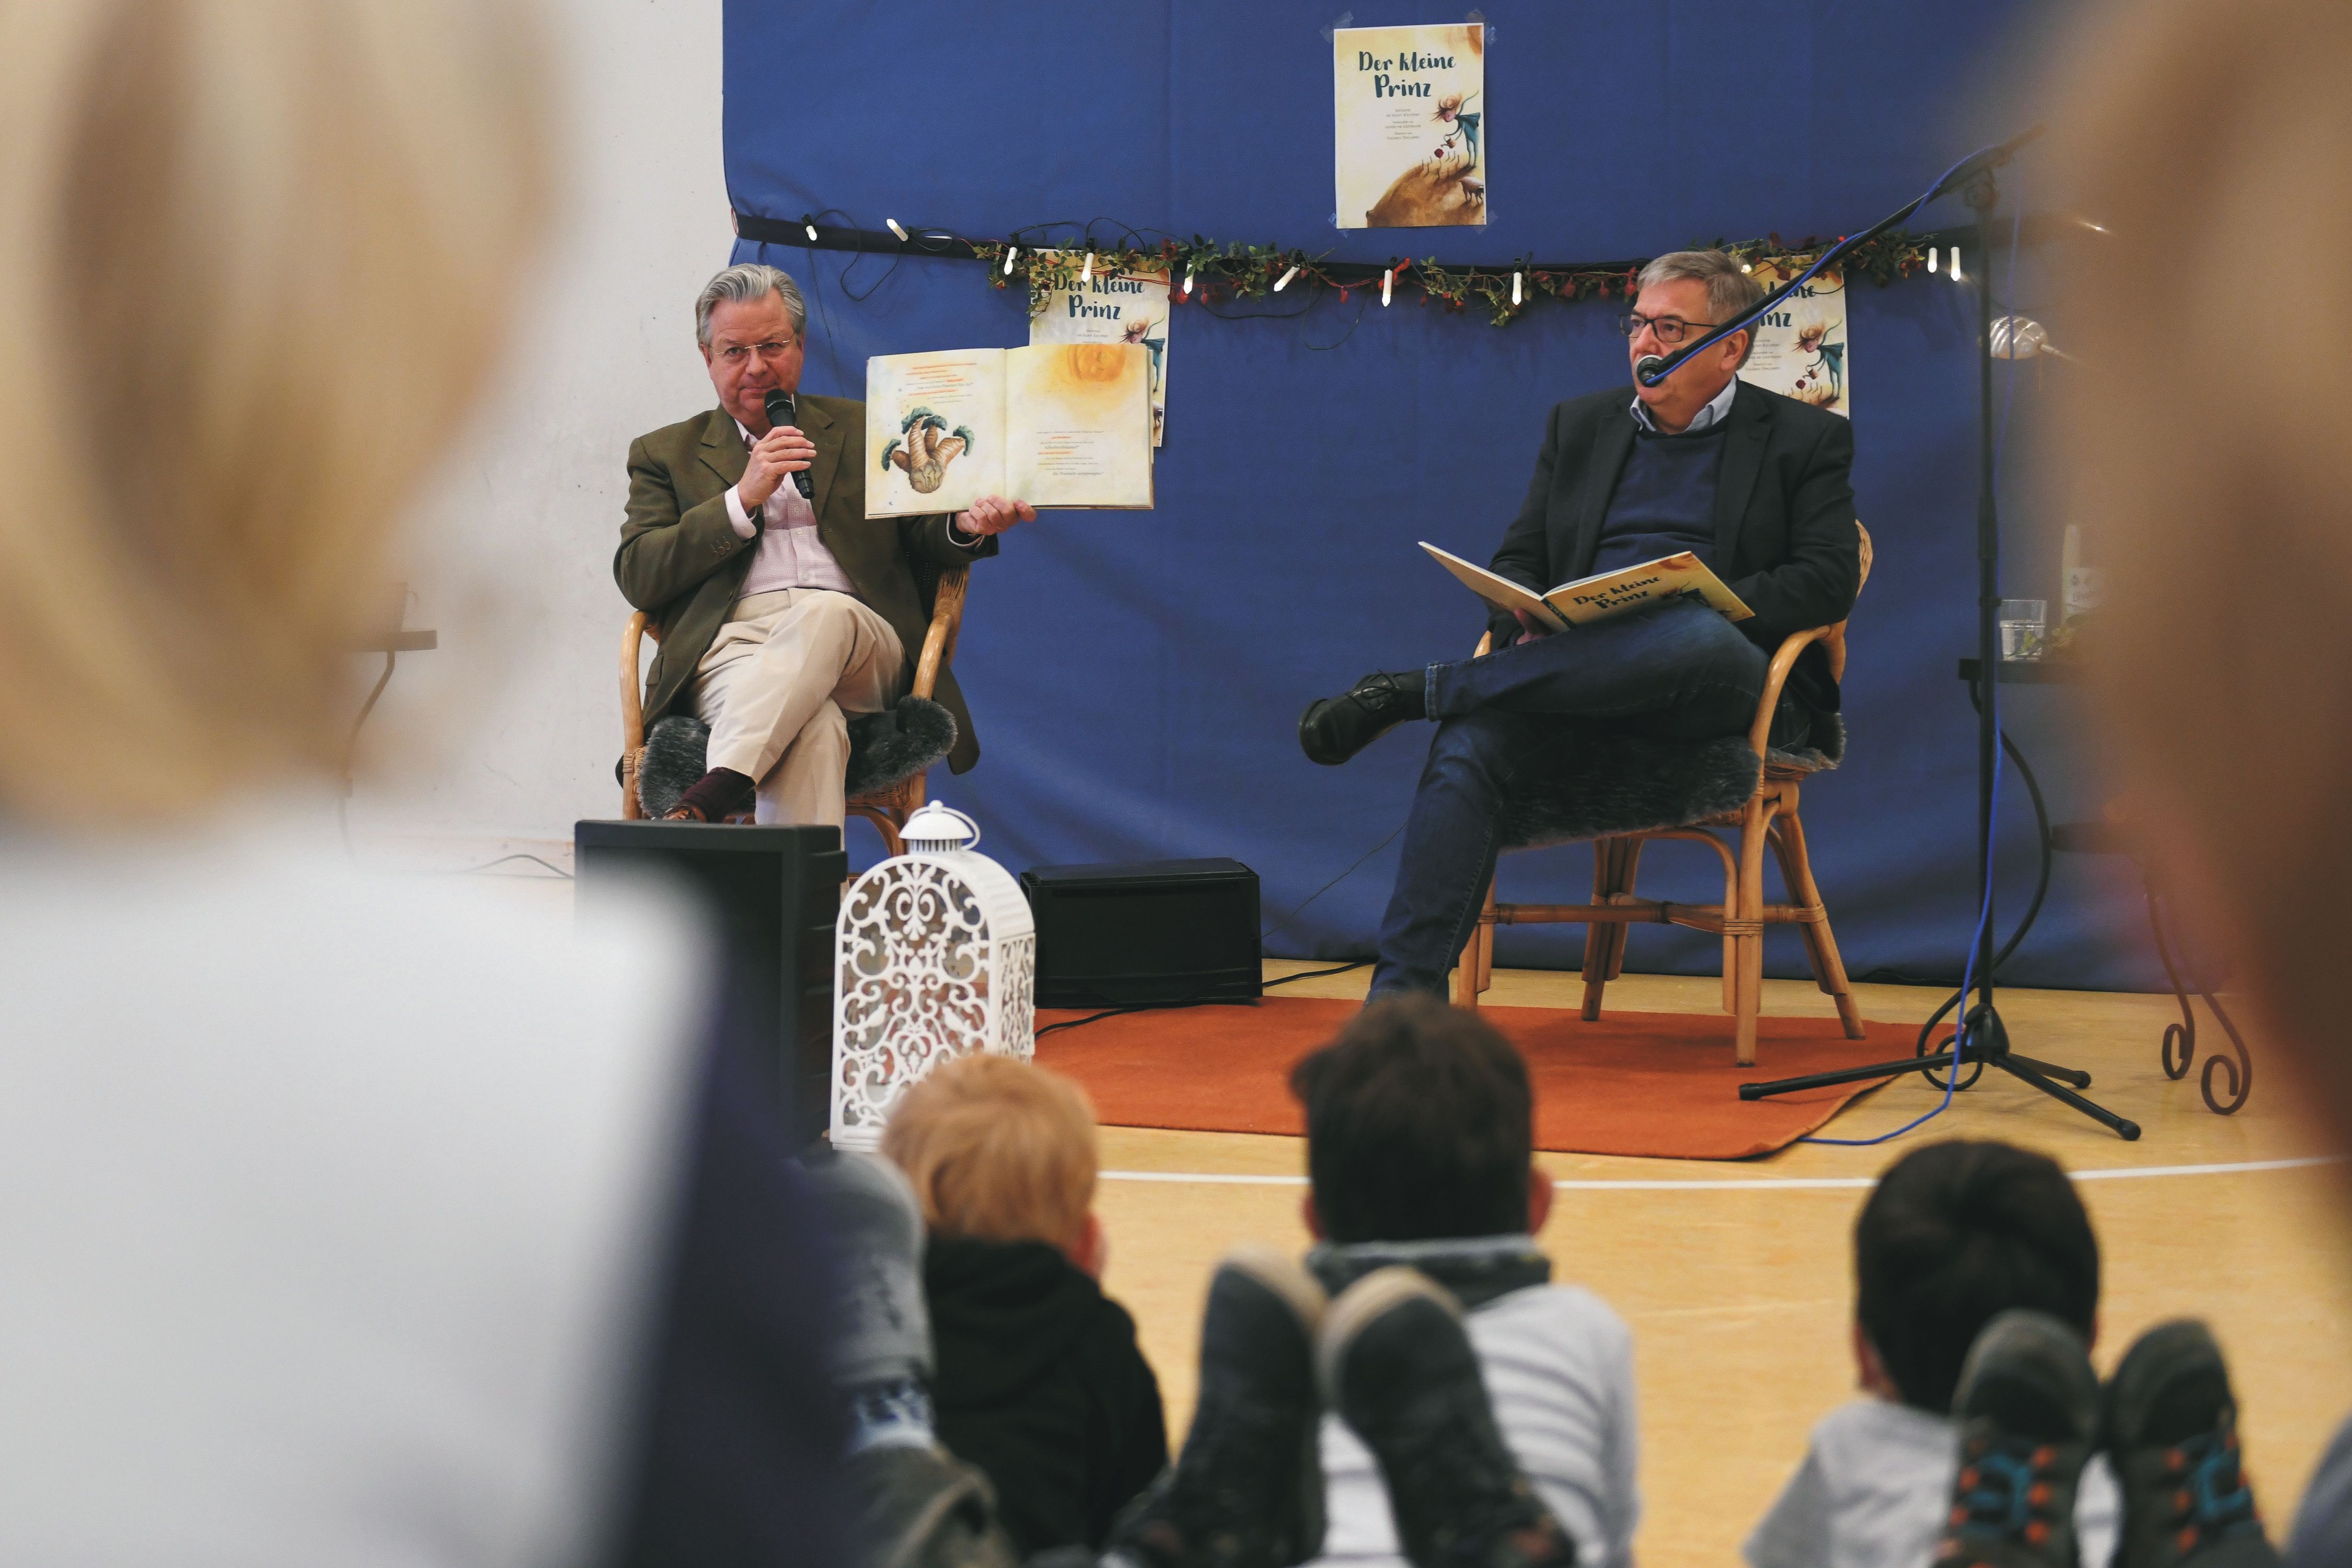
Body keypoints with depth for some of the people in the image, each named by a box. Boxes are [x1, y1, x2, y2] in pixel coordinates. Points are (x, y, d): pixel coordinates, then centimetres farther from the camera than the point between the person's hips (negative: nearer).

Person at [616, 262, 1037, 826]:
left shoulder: (863, 431, 27)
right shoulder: (666, 455, 23)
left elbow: (922, 544, 24)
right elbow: (637, 578, 8)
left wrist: (966, 526, -2)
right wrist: (744, 498, -3)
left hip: (861, 644, 1)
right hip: (731, 646, -1)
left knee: (824, 615, -39)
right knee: (812, 729, -38)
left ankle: (709, 799, -54)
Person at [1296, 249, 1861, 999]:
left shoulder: (1806, 439, 12)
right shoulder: (1581, 424, 23)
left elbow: (1830, 580, -1)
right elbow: (1517, 562, 20)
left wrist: (1698, 609, -15)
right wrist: (1529, 628, -6)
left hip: (1723, 690, -3)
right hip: (1577, 666, 3)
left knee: (1703, 642, -41)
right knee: (1470, 738, -30)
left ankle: (1411, 690, -33)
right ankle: (1401, 1000, -38)